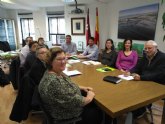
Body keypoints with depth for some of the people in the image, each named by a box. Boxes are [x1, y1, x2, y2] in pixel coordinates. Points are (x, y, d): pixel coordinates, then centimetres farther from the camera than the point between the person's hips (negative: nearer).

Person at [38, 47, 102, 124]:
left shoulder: (58, 72, -6)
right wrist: (89, 98, -14)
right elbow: (73, 102, -31)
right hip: (65, 114, -8)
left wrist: (81, 88, 2)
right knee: (96, 112, 7)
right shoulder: (53, 82, -36)